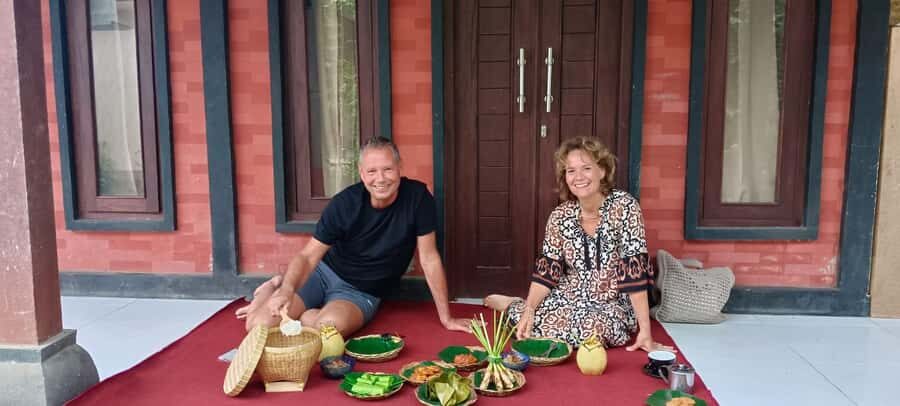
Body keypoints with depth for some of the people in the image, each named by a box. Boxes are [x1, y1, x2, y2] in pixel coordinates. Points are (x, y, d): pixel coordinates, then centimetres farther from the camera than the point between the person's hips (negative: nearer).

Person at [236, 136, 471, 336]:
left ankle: (302, 316, 1)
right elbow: (308, 256, -15)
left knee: (330, 326, -34)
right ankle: (276, 288, 18)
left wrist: (446, 317, -9)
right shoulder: (345, 203, -17)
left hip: (361, 292, 0)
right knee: (259, 325, -16)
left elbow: (429, 258, -12)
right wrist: (287, 289, -36)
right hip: (324, 273, 1)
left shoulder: (417, 197, -18)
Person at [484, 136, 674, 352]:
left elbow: (635, 269, -21)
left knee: (595, 326, -35)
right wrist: (529, 309, -20)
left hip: (613, 306, -2)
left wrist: (645, 331, -23)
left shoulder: (624, 206, -17)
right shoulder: (560, 216, -5)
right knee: (530, 318, -26)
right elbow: (547, 269, -3)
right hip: (571, 298, 2)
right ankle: (513, 304, 12)